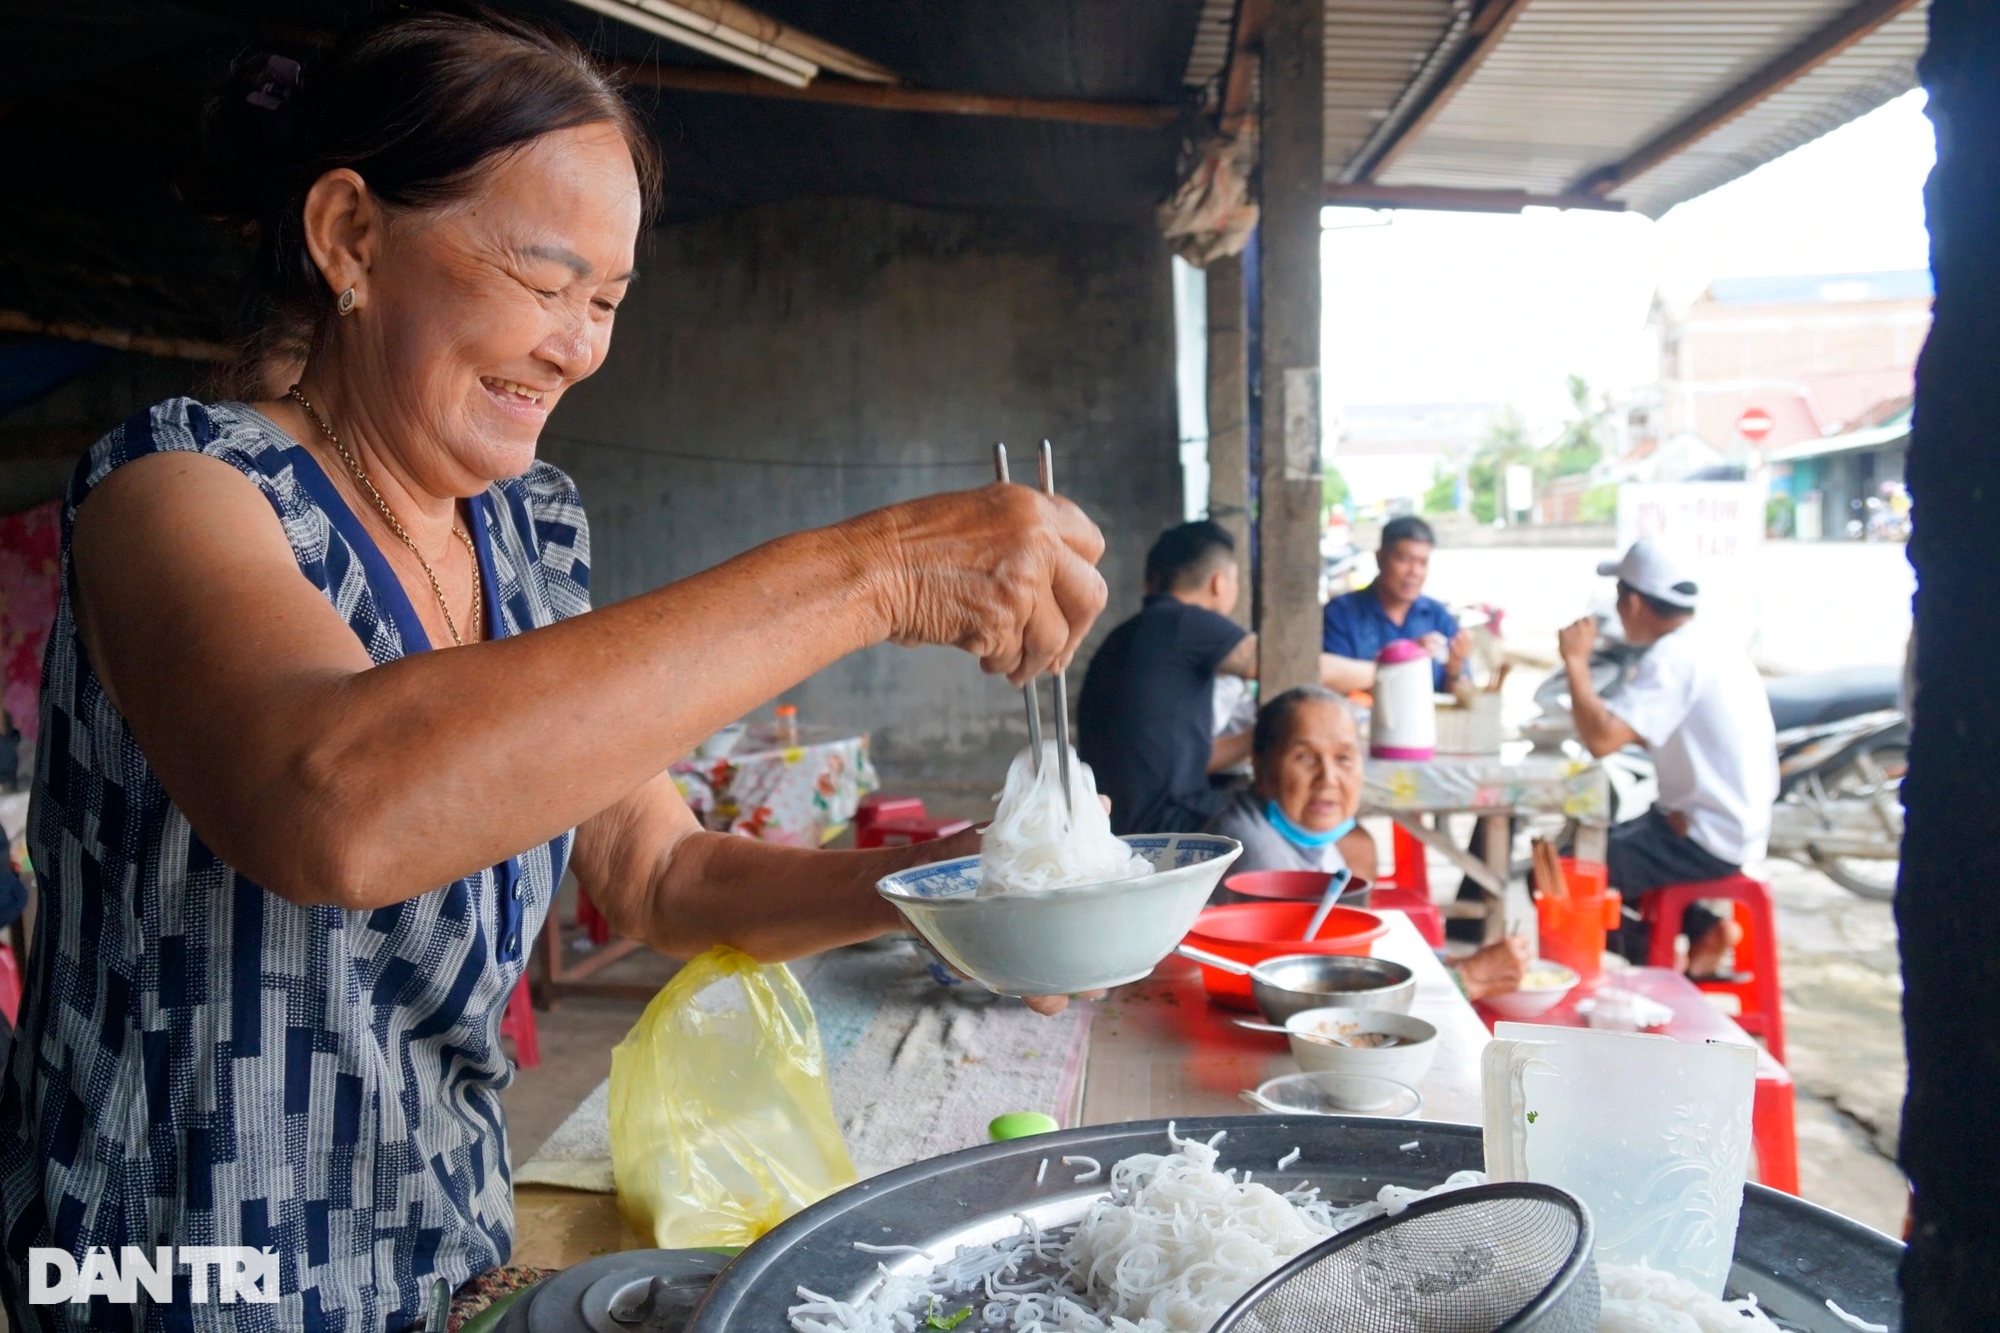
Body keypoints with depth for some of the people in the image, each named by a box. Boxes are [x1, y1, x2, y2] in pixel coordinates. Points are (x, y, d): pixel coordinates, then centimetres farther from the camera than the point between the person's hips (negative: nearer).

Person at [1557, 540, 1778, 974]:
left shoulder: (1673, 658, -20)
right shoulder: (1718, 652, 10)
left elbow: (1601, 739, -30)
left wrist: (1576, 660, -17)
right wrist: (1599, 711, 9)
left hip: (1706, 842, -10)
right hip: (1736, 831, 10)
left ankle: (1654, 960, 5)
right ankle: (1701, 927, 12)